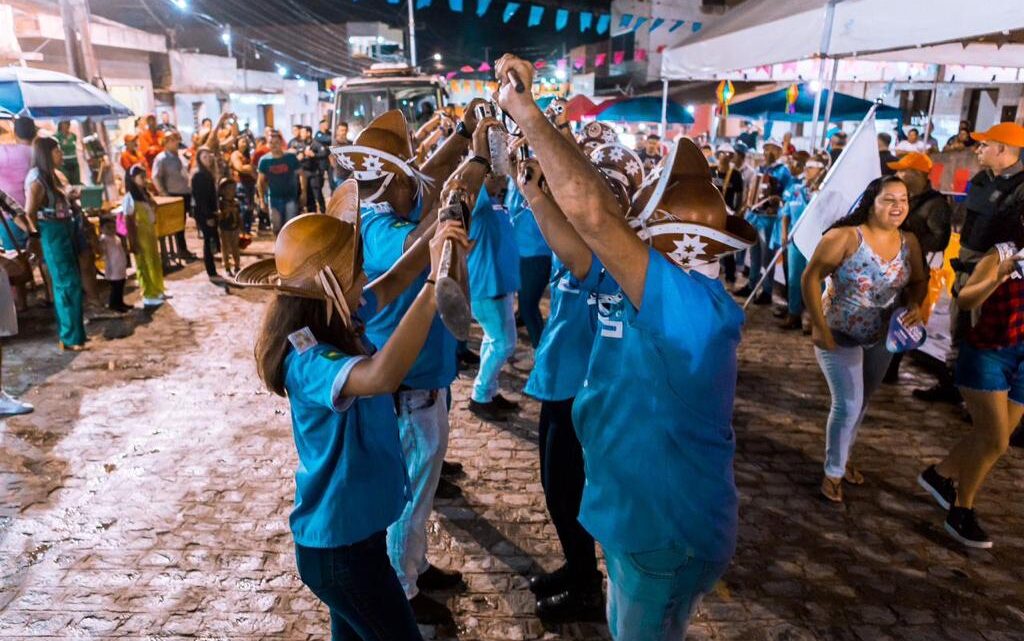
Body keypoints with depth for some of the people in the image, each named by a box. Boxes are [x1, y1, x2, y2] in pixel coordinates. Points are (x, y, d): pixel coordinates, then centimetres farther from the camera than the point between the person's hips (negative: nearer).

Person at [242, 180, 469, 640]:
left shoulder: (336, 321, -4)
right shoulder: (306, 359, -30)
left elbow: (391, 283, 9)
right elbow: (380, 376, -51)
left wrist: (433, 239, -8)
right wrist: (436, 283, -50)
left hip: (354, 526, 9)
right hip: (338, 546, -9)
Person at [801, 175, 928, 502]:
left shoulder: (909, 242, -4)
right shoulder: (845, 237, -22)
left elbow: (919, 281, 8)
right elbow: (811, 278, -20)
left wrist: (915, 305, -15)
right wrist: (820, 327, -23)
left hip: (881, 337, 6)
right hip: (839, 335, -6)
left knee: (861, 402, 19)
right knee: (848, 405, -7)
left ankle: (842, 457, 41)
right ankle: (833, 471, 15)